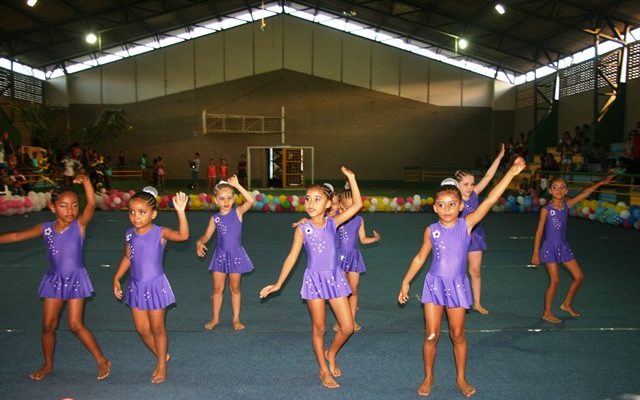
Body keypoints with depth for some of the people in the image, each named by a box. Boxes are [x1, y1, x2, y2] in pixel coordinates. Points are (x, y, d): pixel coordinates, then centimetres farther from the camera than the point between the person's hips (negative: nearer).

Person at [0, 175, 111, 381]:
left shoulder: (79, 224, -14)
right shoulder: (46, 228, -4)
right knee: (48, 325, 11)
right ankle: (48, 365, 33)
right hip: (54, 280, 4)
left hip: (76, 279, -4)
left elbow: (91, 205, -31)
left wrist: (86, 181, -44)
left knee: (76, 325, -3)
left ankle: (102, 361, 12)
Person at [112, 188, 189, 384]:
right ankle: (162, 356, 37)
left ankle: (162, 366, 28)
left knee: (157, 328, 7)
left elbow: (183, 235, -35)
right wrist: (116, 278, 9)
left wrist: (180, 212, -45)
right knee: (141, 329, 14)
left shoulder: (160, 233, -17)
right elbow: (127, 257, 12)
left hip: (155, 285, -5)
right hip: (136, 286, 5)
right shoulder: (130, 234, -1)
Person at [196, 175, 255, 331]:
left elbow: (250, 201, -25)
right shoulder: (215, 218, -2)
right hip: (220, 255, 2)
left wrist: (237, 185, -29)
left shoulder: (238, 212, -9)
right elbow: (206, 235, 3)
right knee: (217, 289, 10)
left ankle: (236, 319, 23)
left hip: (236, 255, -2)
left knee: (235, 288, 10)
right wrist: (200, 243, -19)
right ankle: (215, 318, 26)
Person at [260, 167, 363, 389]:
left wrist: (351, 179, -9)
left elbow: (357, 204, -5)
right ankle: (324, 370, 25)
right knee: (319, 328, 7)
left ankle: (331, 355, 32)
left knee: (348, 327, 3)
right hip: (314, 279, -2)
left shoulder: (333, 223, -1)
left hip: (334, 278, 2)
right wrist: (278, 284, -2)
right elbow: (292, 257, -2)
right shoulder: (303, 229, -6)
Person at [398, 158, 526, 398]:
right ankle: (428, 378, 24)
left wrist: (511, 172, -24)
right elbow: (420, 258, 6)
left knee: (458, 335, 12)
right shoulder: (431, 230, -4)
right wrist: (405, 282, 8)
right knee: (431, 335, 5)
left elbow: (490, 200, -17)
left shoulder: (467, 224, -8)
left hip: (457, 285, 0)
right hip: (434, 284, 0)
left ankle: (461, 379, 30)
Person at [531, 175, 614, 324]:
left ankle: (567, 304, 30)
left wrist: (601, 182, 6)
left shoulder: (567, 205, 0)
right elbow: (539, 232, -11)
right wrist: (536, 254, -11)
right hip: (549, 247, -6)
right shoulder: (546, 209, -13)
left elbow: (584, 193, 6)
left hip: (563, 246, 6)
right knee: (555, 281, -4)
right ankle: (547, 313, 11)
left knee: (579, 276, 10)